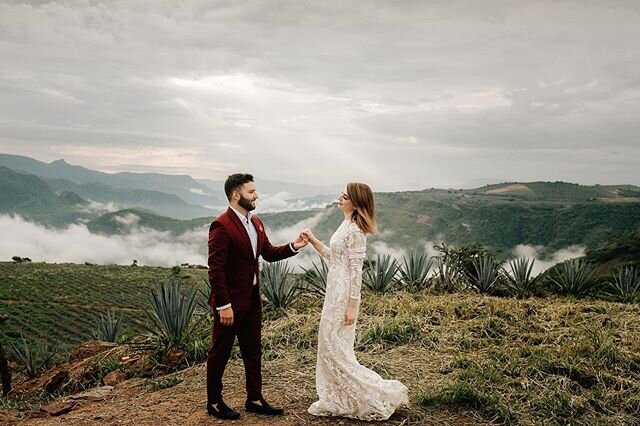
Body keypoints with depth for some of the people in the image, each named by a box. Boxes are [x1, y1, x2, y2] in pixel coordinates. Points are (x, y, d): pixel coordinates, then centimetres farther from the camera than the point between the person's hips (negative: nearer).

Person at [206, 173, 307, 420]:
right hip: (230, 302, -8)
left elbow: (269, 253, 14)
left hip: (252, 299, 8)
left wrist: (293, 247, -3)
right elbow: (215, 270, -21)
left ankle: (255, 400, 28)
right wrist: (224, 306, -22)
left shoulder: (256, 222, 7)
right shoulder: (221, 226, -20)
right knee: (220, 352, 9)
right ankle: (214, 402, 24)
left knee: (253, 352, 15)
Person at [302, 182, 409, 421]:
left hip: (343, 294, -10)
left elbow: (356, 270, -20)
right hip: (335, 292, 10)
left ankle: (381, 395, 7)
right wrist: (313, 242, 12)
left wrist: (352, 305, -20)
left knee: (334, 348, -2)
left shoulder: (354, 231, -18)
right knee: (330, 346, 15)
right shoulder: (346, 226, 11)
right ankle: (337, 400, 27)